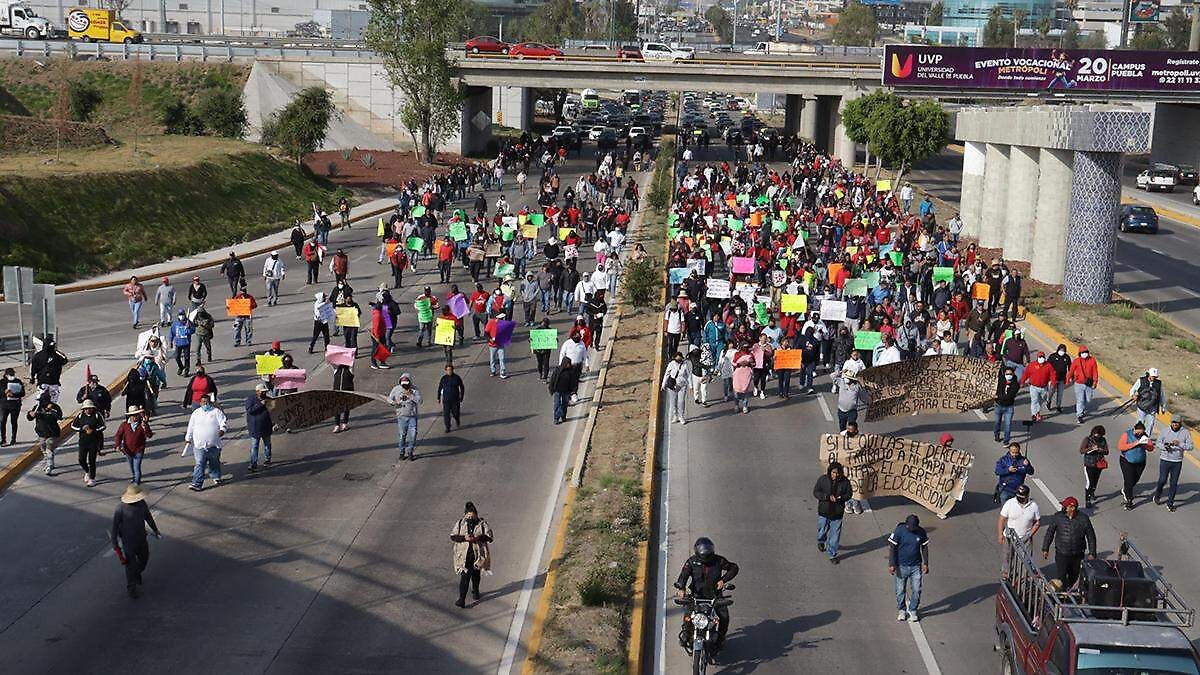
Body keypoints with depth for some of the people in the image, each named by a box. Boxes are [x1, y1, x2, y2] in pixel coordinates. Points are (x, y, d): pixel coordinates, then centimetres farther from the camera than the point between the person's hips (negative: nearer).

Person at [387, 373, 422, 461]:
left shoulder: (415, 390, -1)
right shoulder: (396, 389, 3)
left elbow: (419, 401, -12)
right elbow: (389, 398, 12)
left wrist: (410, 395, -21)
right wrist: (393, 402, -10)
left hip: (412, 416, -1)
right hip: (401, 416, 1)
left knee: (412, 435, -3)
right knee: (402, 436, 6)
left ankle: (411, 453, 10)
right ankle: (401, 453, 18)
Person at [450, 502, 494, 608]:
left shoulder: (482, 524, -3)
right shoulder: (460, 523, 0)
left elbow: (489, 537, -7)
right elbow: (452, 536, -3)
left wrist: (478, 538, -23)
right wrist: (464, 538, -19)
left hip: (478, 554, 1)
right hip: (464, 554, -1)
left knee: (476, 574, 19)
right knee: (464, 576, -10)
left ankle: (475, 591, 46)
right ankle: (461, 599, -12)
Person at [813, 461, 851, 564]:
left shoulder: (845, 481, -9)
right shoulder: (823, 479, -11)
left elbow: (848, 494, 0)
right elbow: (815, 492, -10)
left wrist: (840, 498, -22)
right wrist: (828, 497, -24)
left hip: (837, 513, 0)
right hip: (824, 511, 0)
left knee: (835, 535, 5)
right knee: (822, 530, 20)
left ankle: (832, 555, 20)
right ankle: (821, 542, 54)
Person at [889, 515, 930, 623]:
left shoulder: (921, 532, -6)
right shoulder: (899, 531, -15)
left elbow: (924, 548, 6)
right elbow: (891, 548, -10)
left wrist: (925, 564, 4)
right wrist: (891, 564, -14)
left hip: (916, 566, 2)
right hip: (901, 567, -2)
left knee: (917, 590, 1)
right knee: (900, 590, 8)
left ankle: (912, 611, 19)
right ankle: (901, 611, 28)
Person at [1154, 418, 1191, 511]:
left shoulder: (1186, 433, -5)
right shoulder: (1165, 431, -5)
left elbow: (1191, 446, -8)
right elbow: (1159, 442, 4)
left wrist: (1180, 444, -24)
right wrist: (1165, 447, -17)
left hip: (1177, 462, 1)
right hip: (1165, 460, 0)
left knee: (1174, 483, 4)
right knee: (1162, 480, 2)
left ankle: (1170, 503, 16)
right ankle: (1157, 495, 31)